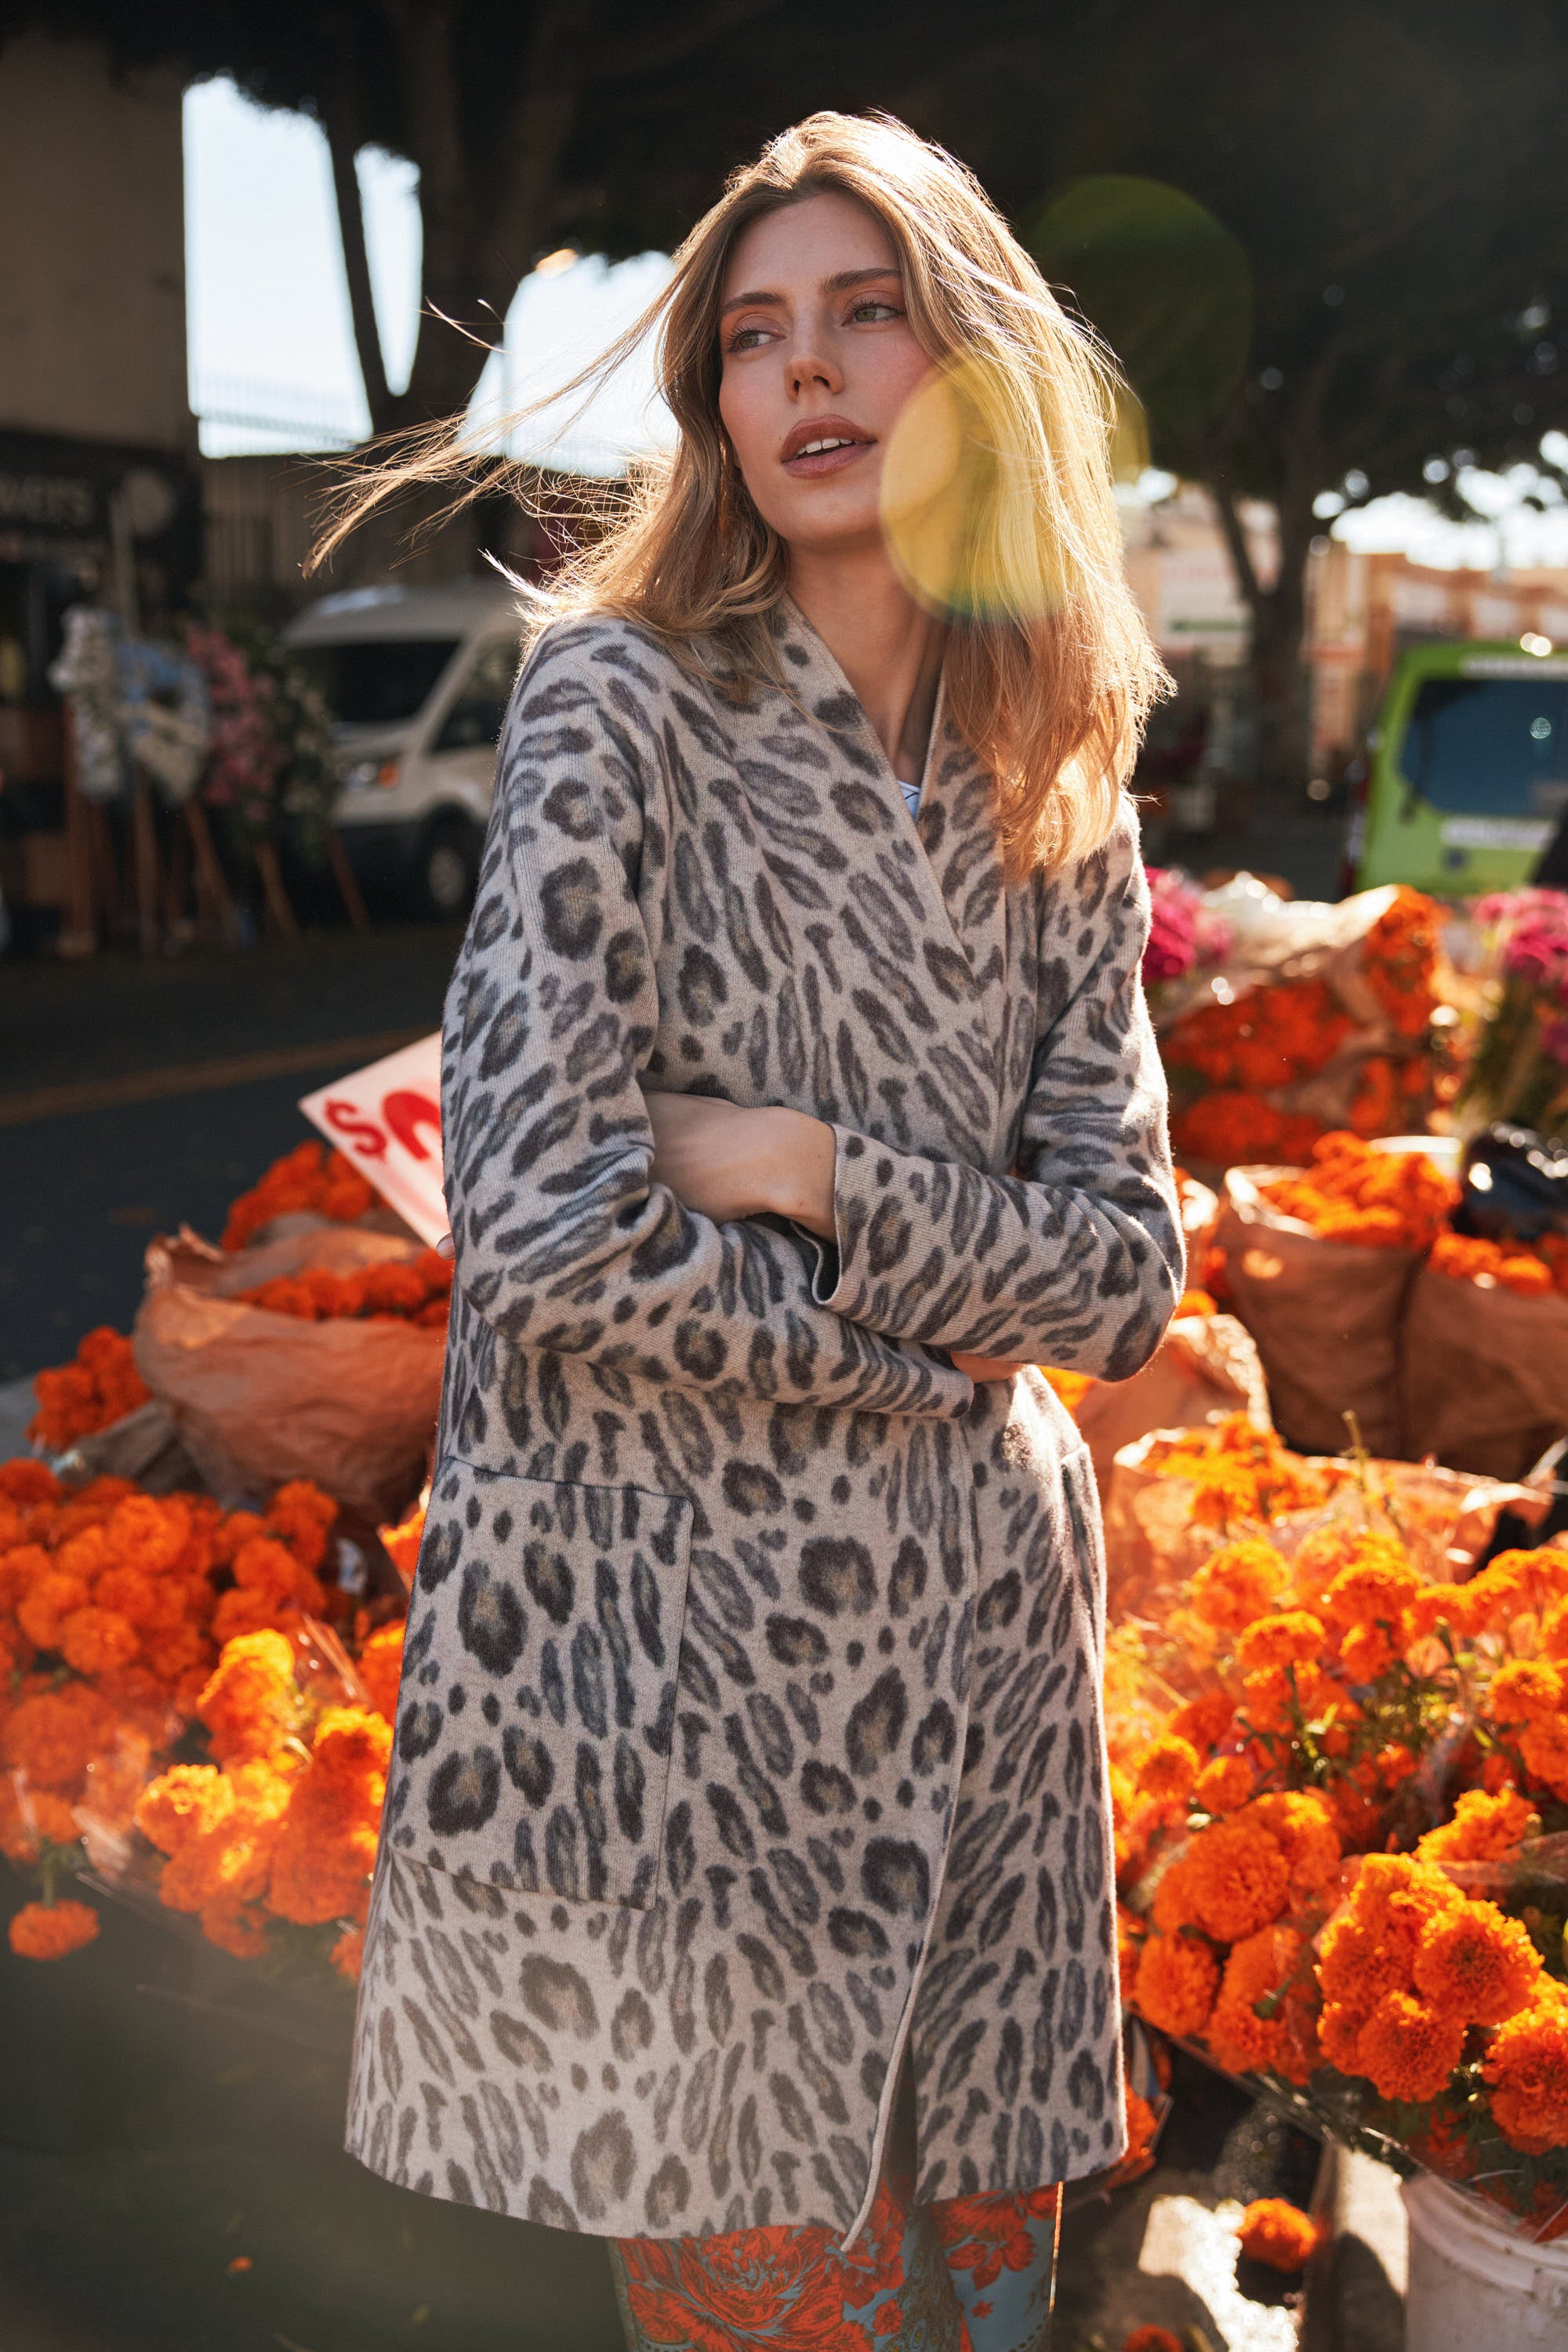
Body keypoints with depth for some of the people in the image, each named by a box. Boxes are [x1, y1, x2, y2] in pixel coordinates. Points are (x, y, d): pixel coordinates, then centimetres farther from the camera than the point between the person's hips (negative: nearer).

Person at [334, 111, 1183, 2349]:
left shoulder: (1064, 815, 8)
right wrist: (938, 1342, -6)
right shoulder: (620, 707, -7)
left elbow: (1127, 1270, 2)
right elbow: (547, 1226, -17)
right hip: (665, 1649, -4)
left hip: (978, 1652, 5)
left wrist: (808, 1170, -13)